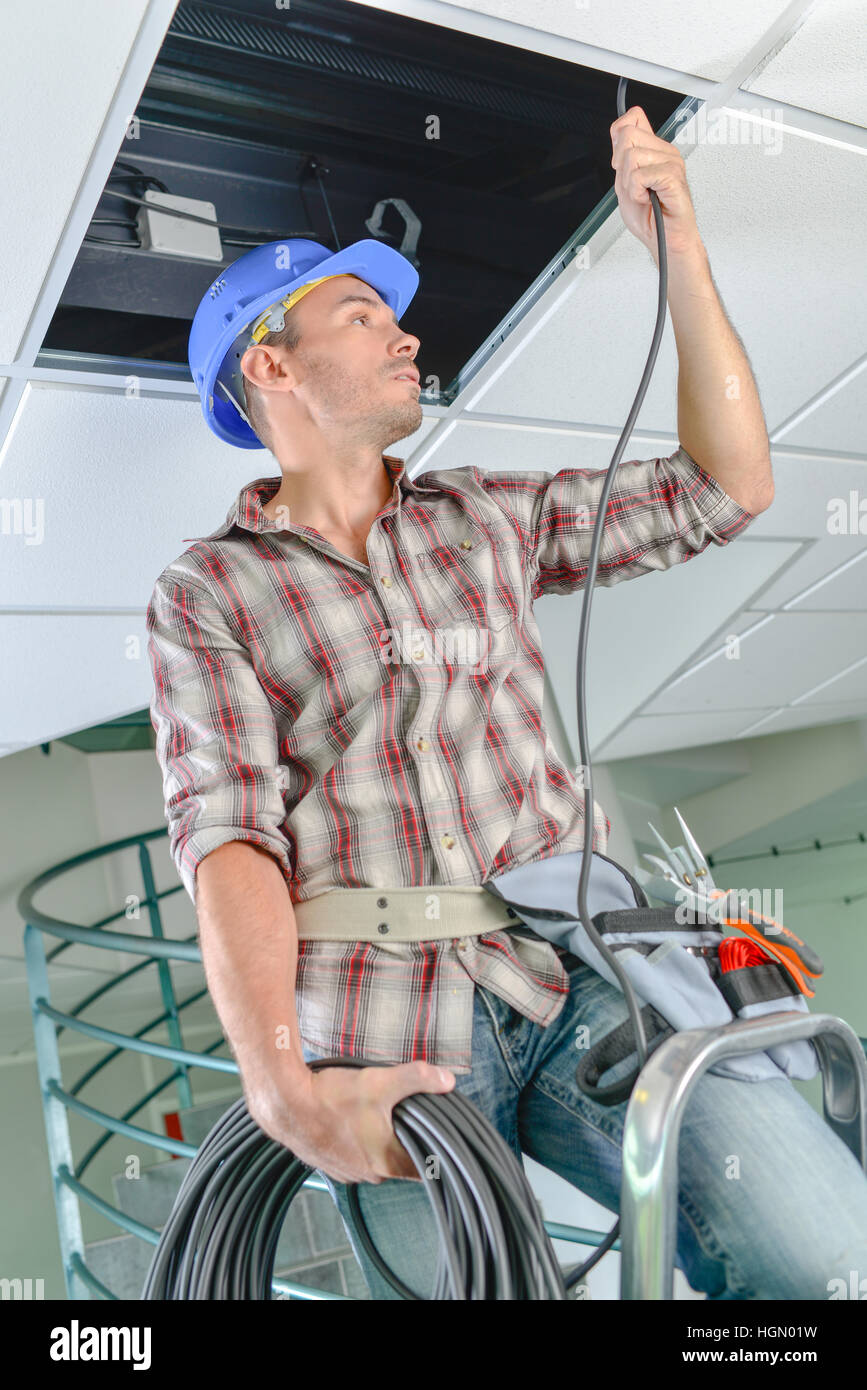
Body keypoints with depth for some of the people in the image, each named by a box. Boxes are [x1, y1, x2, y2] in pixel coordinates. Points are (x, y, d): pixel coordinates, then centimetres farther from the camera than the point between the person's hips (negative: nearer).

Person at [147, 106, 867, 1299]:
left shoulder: (487, 522, 15)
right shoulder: (204, 596, 4)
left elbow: (724, 490, 12)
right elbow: (226, 834, -8)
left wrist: (677, 241, 8)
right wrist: (285, 1091, -20)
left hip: (580, 979, 3)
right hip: (386, 1042, -2)